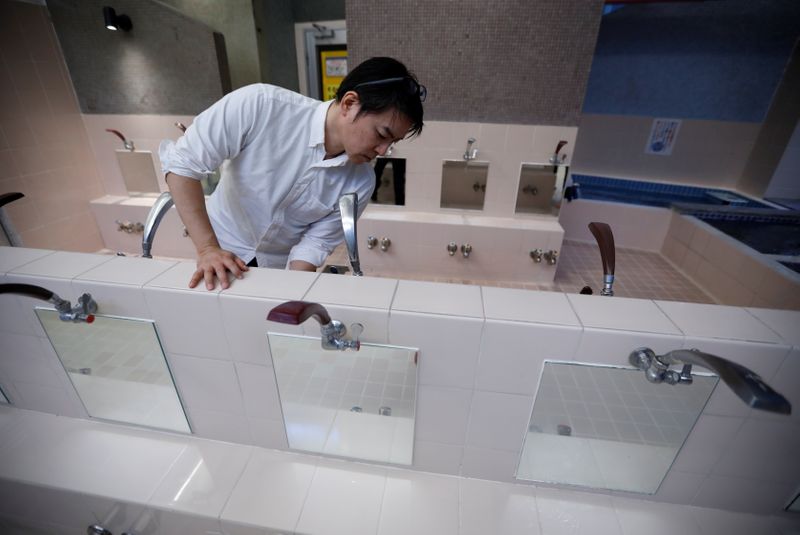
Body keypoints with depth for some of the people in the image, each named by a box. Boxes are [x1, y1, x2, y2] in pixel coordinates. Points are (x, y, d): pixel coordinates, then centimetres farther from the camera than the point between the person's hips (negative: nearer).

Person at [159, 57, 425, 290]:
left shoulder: (360, 183, -18)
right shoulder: (260, 105, -26)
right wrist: (208, 249, -28)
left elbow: (314, 244, -15)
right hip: (222, 258, -1)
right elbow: (181, 161, -22)